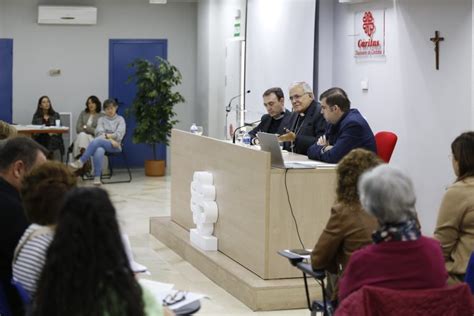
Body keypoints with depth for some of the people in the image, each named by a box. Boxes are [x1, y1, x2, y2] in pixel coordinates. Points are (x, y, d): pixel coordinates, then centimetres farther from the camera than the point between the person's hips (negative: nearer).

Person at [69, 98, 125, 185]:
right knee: (99, 150, -40)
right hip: (102, 144, 2)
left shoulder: (120, 119, 13)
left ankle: (81, 161, -38)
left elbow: (119, 135, -1)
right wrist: (110, 139, -14)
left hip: (115, 146, -2)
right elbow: (99, 133, 1)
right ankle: (97, 177, -45)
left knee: (97, 141, -36)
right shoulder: (101, 119, 19)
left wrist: (106, 135, -5)